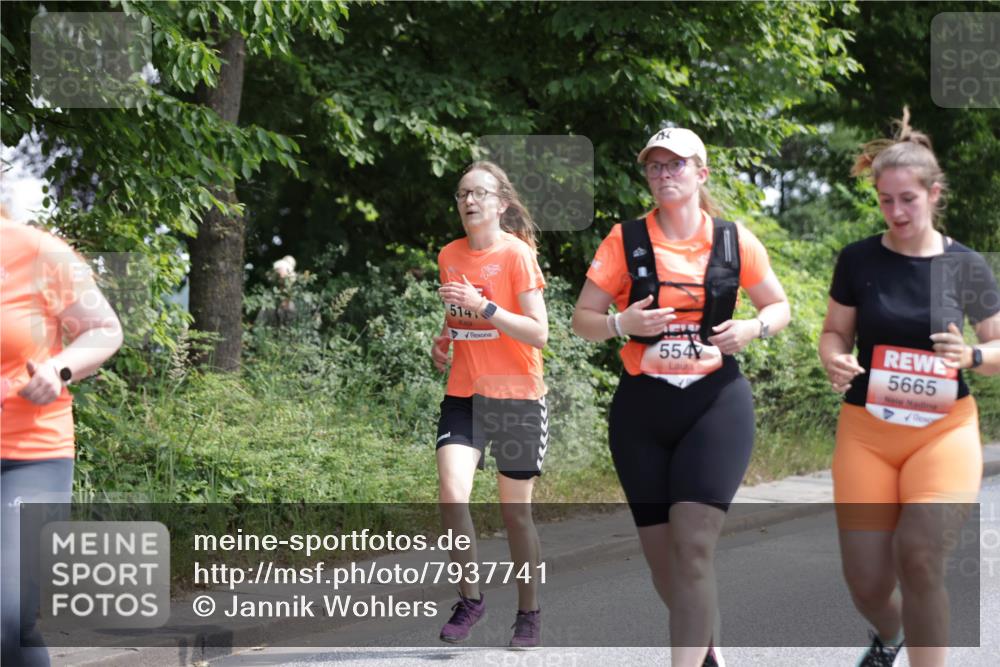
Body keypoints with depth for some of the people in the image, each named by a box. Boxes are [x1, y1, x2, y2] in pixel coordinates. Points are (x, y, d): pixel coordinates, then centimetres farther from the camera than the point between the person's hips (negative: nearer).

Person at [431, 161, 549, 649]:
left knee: (515, 511, 5)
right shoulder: (449, 256, 7)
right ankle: (470, 597, 1)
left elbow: (539, 334, -16)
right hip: (463, 395, 4)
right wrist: (442, 339, 5)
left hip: (516, 397, -4)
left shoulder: (517, 254, -10)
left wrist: (483, 306, -25)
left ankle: (528, 613, 22)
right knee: (451, 493, -17)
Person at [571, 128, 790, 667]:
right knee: (660, 554, 8)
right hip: (641, 407, 2)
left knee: (693, 545, -17)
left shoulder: (734, 241, 1)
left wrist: (752, 329, -8)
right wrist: (623, 324, -18)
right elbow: (582, 319, 3)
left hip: (717, 403, -2)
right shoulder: (625, 240, 0)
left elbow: (779, 306, 14)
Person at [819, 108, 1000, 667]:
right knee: (867, 583, 2)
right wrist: (835, 360, -13)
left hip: (944, 428, -2)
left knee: (920, 553, -28)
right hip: (867, 430, 2)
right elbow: (835, 331, 10)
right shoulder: (859, 260, 0)